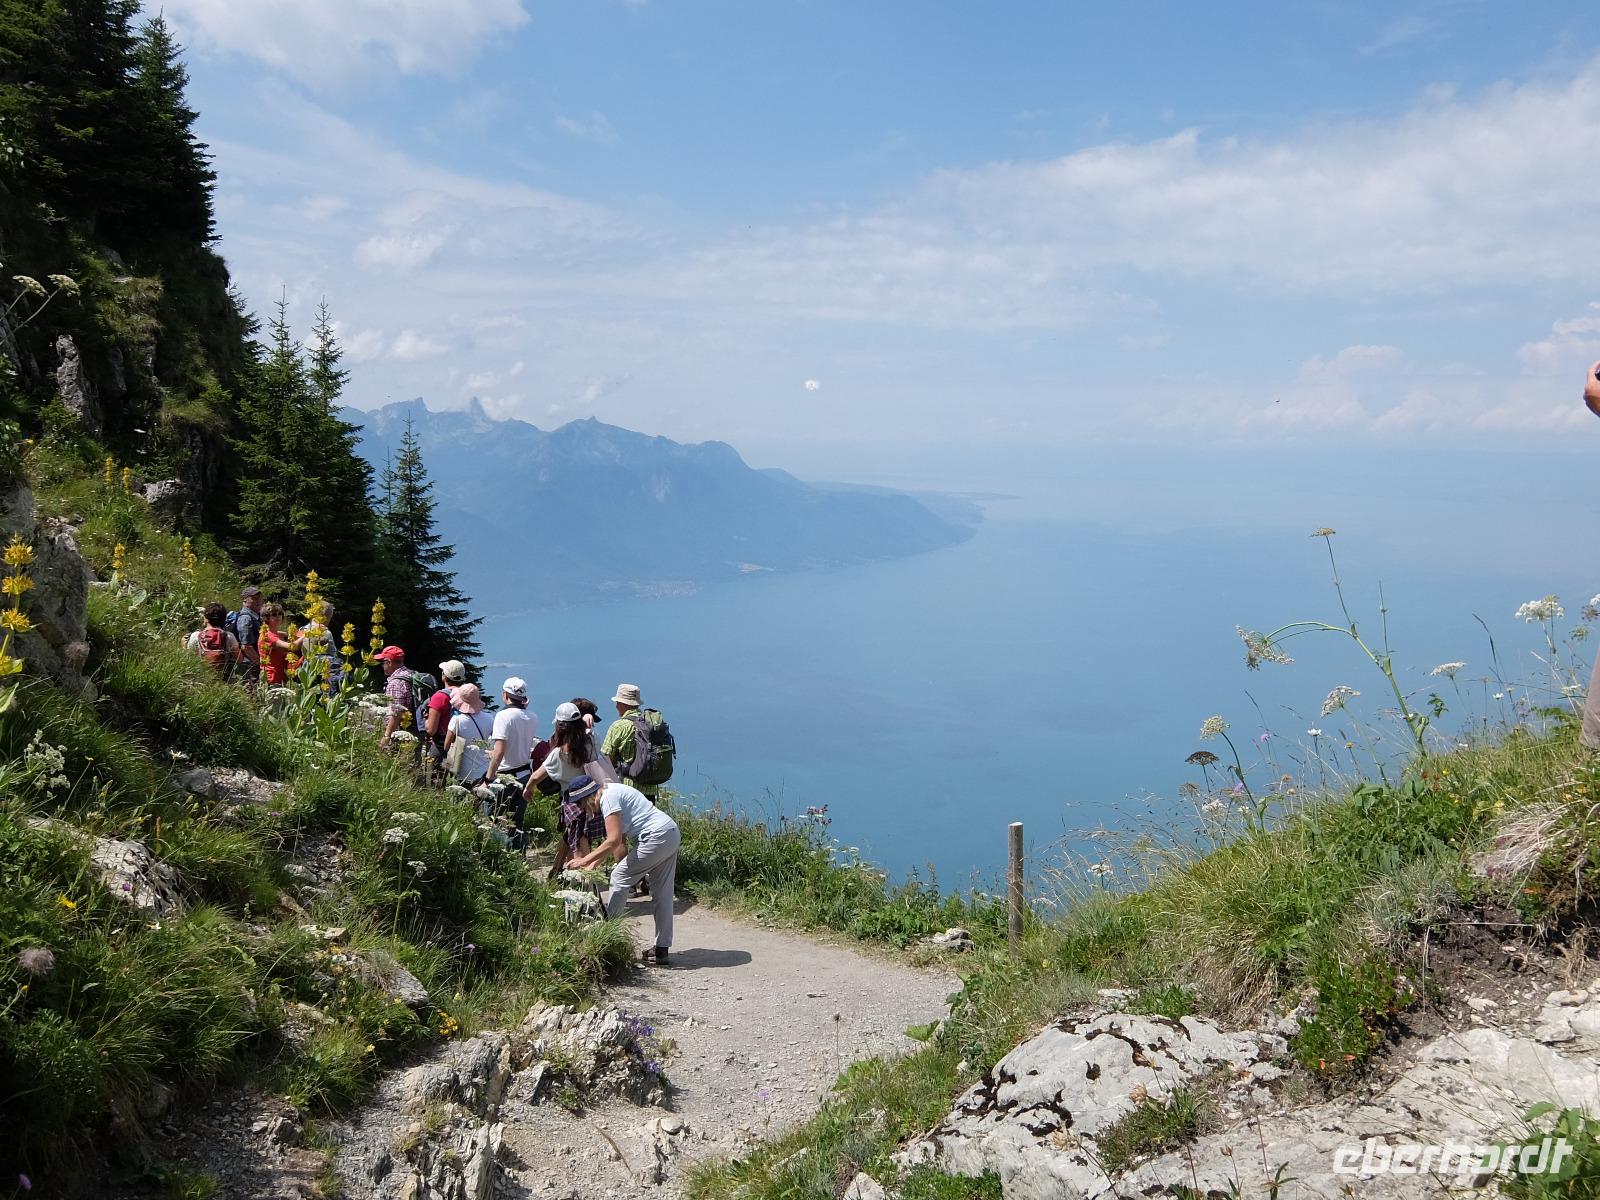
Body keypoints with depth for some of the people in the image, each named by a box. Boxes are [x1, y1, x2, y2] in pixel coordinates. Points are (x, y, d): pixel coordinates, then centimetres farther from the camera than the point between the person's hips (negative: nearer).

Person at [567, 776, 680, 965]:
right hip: (671, 834, 10)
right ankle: (661, 949, 14)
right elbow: (619, 840, 22)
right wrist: (593, 863, 18)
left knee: (619, 878, 0)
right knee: (662, 894, 11)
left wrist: (586, 860, -13)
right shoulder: (613, 791, 19)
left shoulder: (608, 798, -11)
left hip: (655, 837, -10)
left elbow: (614, 841, -18)